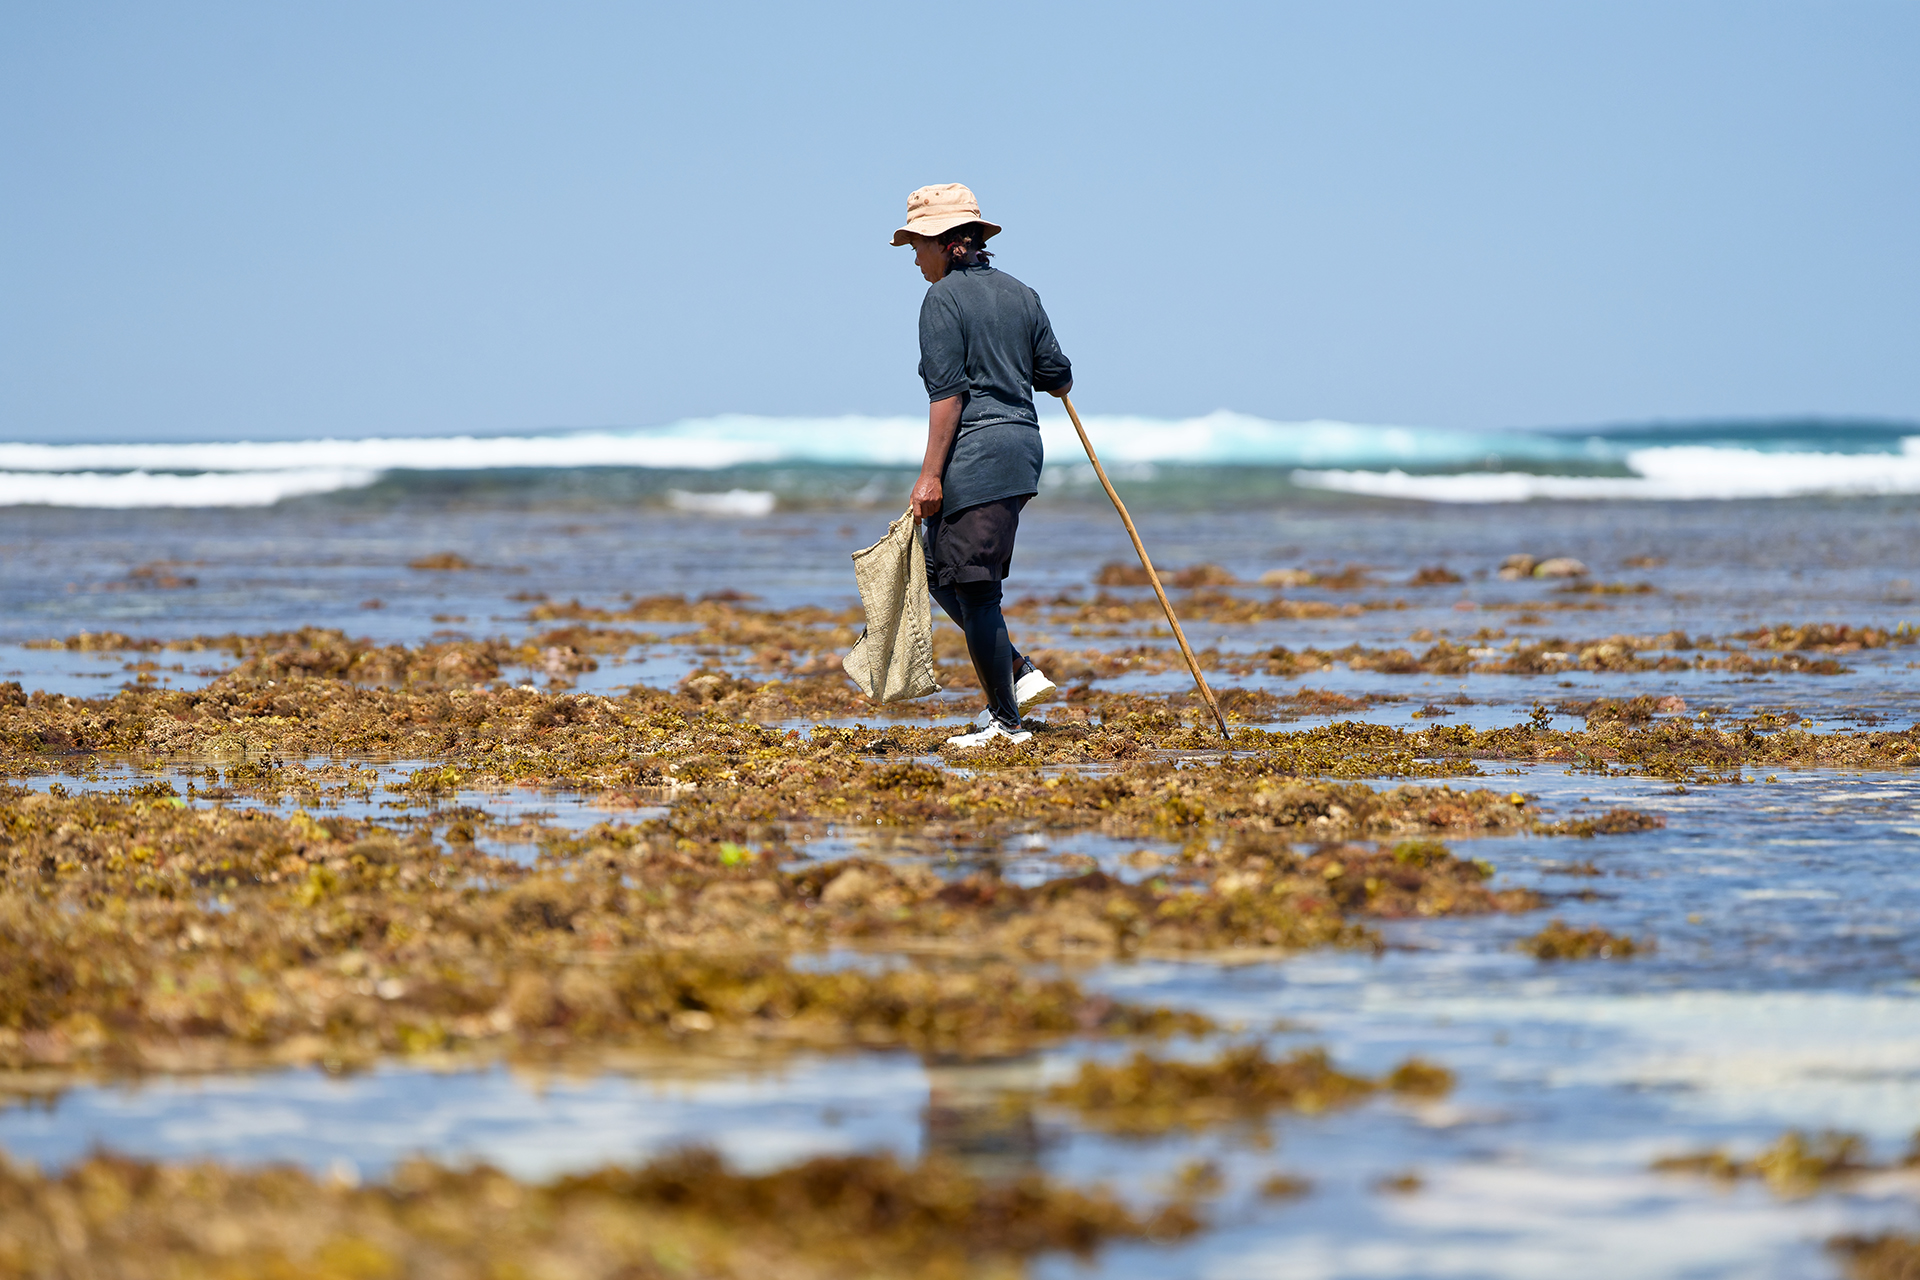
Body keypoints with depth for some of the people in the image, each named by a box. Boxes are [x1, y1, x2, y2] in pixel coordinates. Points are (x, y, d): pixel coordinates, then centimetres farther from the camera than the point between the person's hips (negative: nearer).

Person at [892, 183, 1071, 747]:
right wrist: (1034, 374, 38)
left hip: (975, 450, -9)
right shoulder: (1019, 294, 13)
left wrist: (931, 474, -16)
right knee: (942, 573, 20)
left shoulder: (944, 299, -9)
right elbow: (1058, 376, 13)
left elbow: (947, 394, -16)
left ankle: (1006, 721, 0)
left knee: (973, 586, -3)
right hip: (1022, 443, 9)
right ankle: (1019, 673, 13)